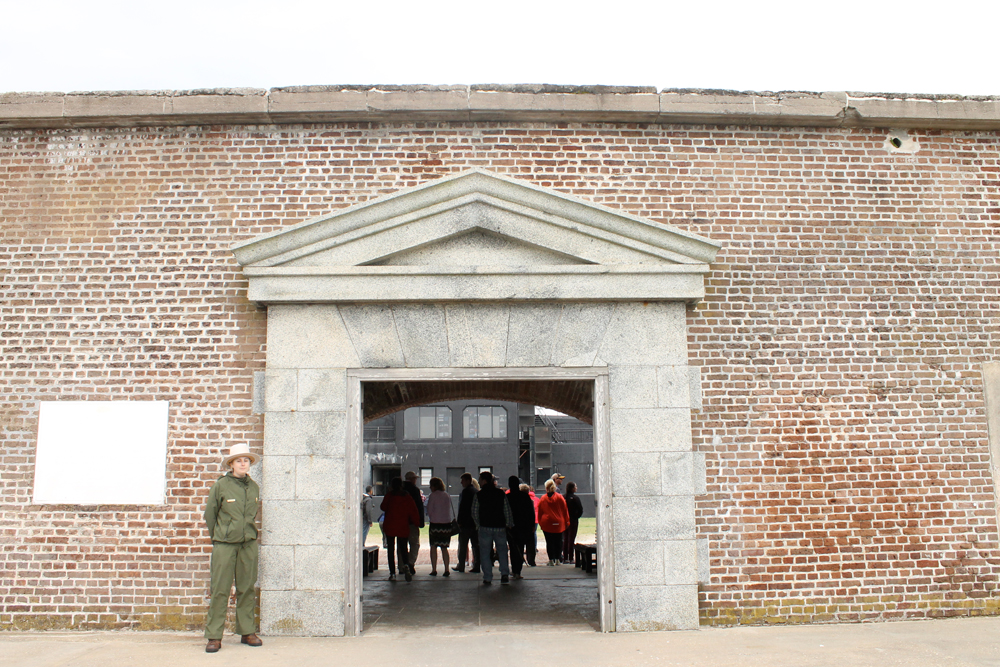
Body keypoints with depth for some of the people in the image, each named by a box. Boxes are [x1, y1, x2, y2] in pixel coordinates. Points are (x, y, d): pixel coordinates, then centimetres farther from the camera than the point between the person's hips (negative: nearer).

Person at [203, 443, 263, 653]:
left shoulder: (254, 487, 8)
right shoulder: (221, 485, -3)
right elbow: (210, 514, 5)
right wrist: (217, 536, 10)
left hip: (248, 544, 4)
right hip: (224, 544, -4)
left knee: (247, 588, 8)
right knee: (220, 590, -3)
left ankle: (247, 632, 17)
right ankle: (214, 636, 4)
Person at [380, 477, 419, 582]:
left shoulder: (389, 495, -4)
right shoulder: (407, 497, -1)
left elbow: (383, 507, 12)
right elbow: (414, 513, -2)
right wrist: (412, 522, 16)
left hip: (389, 526, -1)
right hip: (403, 527, 1)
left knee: (390, 549, 9)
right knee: (403, 549, 9)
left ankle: (392, 573, 4)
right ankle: (406, 565, -21)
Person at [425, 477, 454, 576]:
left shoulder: (433, 495, -7)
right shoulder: (447, 495, 7)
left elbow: (429, 510, -5)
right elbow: (451, 511, 11)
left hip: (435, 524, -4)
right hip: (447, 523, 4)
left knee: (433, 547, 7)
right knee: (444, 548, 10)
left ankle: (434, 570, 4)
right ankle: (446, 570, 4)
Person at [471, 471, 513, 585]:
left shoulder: (479, 495, -3)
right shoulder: (501, 494, 3)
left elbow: (474, 512, -2)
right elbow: (507, 511, 4)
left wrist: (479, 524, 12)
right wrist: (509, 524, 13)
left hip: (485, 528, -2)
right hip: (500, 527, 2)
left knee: (485, 553, 5)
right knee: (502, 551, 11)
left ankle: (487, 578, 3)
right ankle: (505, 574, -2)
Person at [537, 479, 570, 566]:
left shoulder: (542, 499, -2)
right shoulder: (559, 497, -2)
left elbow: (539, 512, 4)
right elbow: (565, 510, 3)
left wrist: (540, 523, 13)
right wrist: (566, 521, 11)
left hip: (546, 523, 0)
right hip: (558, 523, 0)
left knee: (549, 542, 4)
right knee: (558, 541, 10)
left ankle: (551, 560, 2)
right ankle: (557, 559, 11)